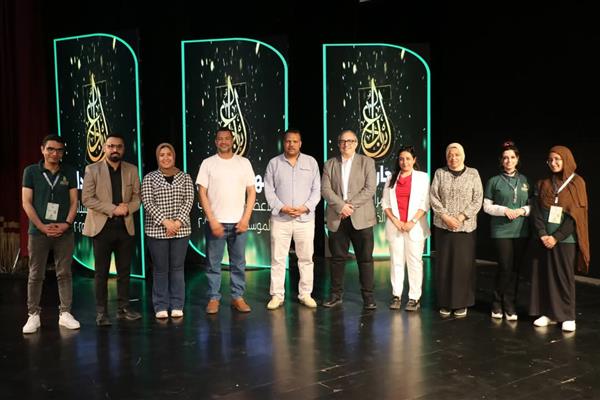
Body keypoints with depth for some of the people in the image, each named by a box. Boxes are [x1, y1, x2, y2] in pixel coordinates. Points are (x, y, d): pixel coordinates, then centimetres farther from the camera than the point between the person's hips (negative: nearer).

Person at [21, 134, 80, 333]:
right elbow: (26, 202, -1)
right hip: (38, 231, -1)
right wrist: (42, 227, -10)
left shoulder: (69, 172, 7)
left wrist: (67, 224, -9)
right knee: (35, 275, 3)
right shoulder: (31, 171, 2)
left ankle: (65, 313, 10)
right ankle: (33, 315, 10)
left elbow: (74, 201, 6)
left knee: (64, 274, 4)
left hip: (64, 231, 1)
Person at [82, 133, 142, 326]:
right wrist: (113, 209, -16)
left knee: (124, 271, 9)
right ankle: (101, 312, 9)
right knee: (101, 272, 2)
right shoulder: (92, 169, -1)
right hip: (102, 227, -3)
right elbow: (87, 198, -8)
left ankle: (124, 308, 18)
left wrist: (127, 208, -13)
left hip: (125, 227, 3)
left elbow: (137, 197, 8)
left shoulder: (132, 170, 8)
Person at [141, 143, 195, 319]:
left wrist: (178, 222, -14)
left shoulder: (185, 177, 7)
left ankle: (177, 306, 14)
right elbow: (147, 202, -6)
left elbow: (189, 200, -1)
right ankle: (161, 306, 13)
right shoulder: (149, 178, 3)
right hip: (157, 230, -1)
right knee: (160, 269, 4)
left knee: (177, 267, 6)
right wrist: (165, 221, -16)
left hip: (181, 229, 1)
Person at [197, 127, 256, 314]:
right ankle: (213, 298, 13)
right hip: (215, 222, -1)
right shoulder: (208, 163, 2)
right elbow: (202, 193, -1)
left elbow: (251, 192, 5)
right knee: (213, 263, 3)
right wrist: (212, 221, -9)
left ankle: (237, 297, 16)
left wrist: (245, 218, -5)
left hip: (238, 222, 1)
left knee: (238, 263, 6)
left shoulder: (244, 162, 6)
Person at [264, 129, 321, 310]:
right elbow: (269, 190, 2)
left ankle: (305, 294, 15)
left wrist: (305, 207, -10)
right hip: (280, 218, 0)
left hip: (305, 218, 1)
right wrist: (282, 207, -11)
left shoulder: (311, 162, 7)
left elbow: (316, 190, 4)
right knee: (278, 258, 1)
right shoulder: (274, 163, 5)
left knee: (306, 258, 5)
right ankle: (277, 296, 9)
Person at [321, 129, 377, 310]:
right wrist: (341, 206, -13)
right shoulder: (330, 164, 11)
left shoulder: (367, 162, 6)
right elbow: (325, 189, 1)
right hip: (337, 219, 2)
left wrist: (351, 205, -13)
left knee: (365, 259, 0)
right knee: (337, 258, 7)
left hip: (361, 218, -2)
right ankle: (336, 294, 17)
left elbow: (370, 188, -5)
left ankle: (368, 296, 7)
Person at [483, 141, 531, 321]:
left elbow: (532, 204, 13)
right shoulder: (494, 181, 2)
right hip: (501, 230, -3)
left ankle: (509, 306, 16)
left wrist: (522, 210, -7)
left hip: (521, 230, 3)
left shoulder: (525, 180, 9)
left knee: (515, 268, 5)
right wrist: (505, 210, -12)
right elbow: (487, 206, 2)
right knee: (505, 267, -7)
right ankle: (498, 304, 11)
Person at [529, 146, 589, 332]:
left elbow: (576, 214, -8)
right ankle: (548, 313, 13)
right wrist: (543, 234, -12)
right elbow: (536, 211, 2)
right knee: (544, 275, 4)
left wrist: (556, 237, -13)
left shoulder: (576, 183, -2)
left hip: (565, 239, -3)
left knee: (565, 277, 1)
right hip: (544, 239, 3)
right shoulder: (543, 184, 7)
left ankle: (568, 316, 10)